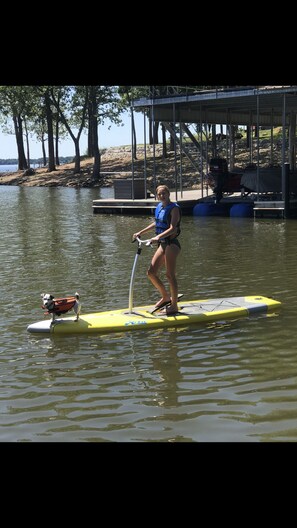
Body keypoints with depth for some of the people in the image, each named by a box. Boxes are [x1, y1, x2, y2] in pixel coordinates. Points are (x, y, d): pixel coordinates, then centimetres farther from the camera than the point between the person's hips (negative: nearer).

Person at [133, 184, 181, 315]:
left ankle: (174, 306, 3)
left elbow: (172, 228, -23)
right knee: (151, 273, 7)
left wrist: (158, 236, -36)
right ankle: (166, 297, 25)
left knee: (170, 275, -6)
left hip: (171, 244, -8)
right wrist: (141, 232, 30)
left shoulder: (174, 208, -11)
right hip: (162, 244, 8)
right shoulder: (159, 207, 12)